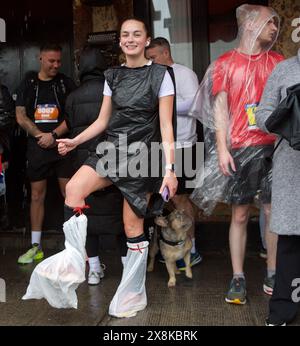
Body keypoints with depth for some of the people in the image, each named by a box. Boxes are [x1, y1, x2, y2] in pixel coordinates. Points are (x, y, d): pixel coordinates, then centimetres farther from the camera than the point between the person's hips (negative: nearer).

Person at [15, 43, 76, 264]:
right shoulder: (28, 83, 9)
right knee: (37, 195, 7)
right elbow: (21, 116, 5)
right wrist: (40, 135, -7)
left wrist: (54, 135, -13)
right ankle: (36, 246, 17)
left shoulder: (66, 83, 4)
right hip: (38, 147, 2)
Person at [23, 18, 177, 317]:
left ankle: (132, 296, 15)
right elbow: (102, 121, 14)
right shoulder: (112, 76, 11)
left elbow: (166, 126, -7)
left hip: (141, 153, -4)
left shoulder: (160, 75, -2)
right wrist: (75, 141, 1)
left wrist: (169, 169, -13)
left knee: (133, 227, -1)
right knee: (73, 188, -23)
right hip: (113, 149, 4)